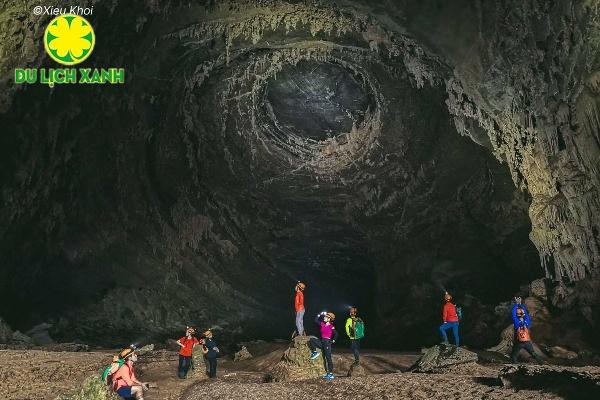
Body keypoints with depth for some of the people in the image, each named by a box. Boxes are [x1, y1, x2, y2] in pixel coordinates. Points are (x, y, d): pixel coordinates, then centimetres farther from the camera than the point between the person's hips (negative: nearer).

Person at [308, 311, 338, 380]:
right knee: (312, 340, -6)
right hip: (322, 342, 7)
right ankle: (315, 353, 5)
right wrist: (319, 315, 5)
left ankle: (331, 374, 1)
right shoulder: (322, 324, 6)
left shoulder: (331, 326, -13)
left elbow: (336, 334, -16)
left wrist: (333, 341, -10)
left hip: (327, 342, -7)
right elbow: (316, 320, 12)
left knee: (328, 358, -4)